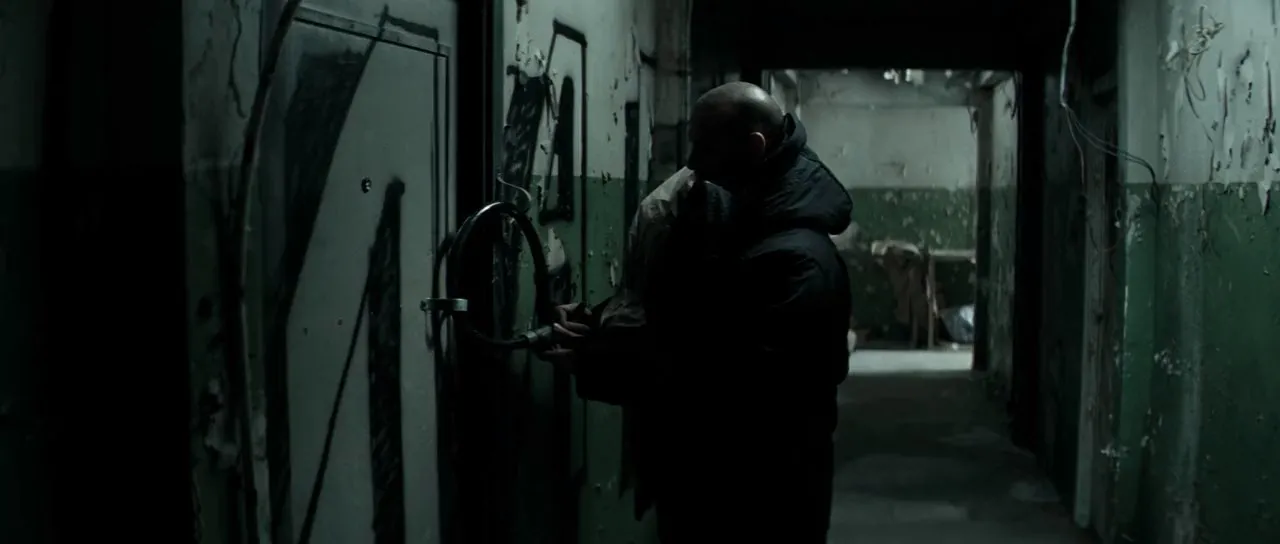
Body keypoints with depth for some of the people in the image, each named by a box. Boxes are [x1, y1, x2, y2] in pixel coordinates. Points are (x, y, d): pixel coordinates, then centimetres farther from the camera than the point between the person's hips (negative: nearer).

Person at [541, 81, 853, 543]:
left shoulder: (794, 260, -25)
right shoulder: (721, 214, 5)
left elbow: (724, 382, -31)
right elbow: (663, 313, 12)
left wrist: (601, 362, -28)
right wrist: (594, 323, -7)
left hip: (758, 502, -8)